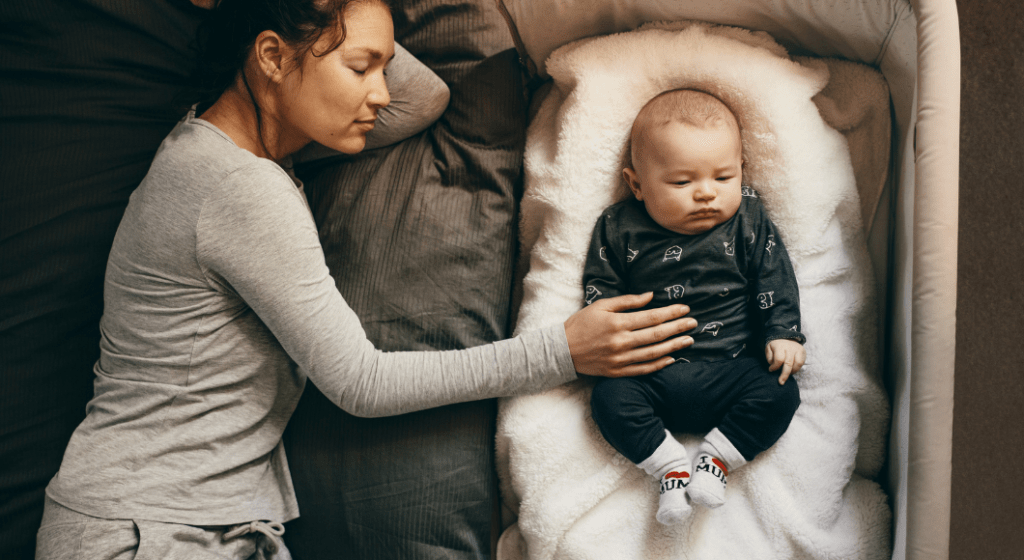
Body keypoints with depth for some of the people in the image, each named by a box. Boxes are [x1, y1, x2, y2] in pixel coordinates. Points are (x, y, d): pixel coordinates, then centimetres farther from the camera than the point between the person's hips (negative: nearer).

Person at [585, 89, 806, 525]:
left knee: (779, 394, -22)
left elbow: (775, 281, 6)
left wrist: (783, 334, -5)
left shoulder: (748, 222, 2)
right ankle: (672, 468, -10)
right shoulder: (620, 229, 0)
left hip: (730, 367, 0)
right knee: (610, 399, -23)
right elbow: (600, 284, 7)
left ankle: (714, 460, -7)